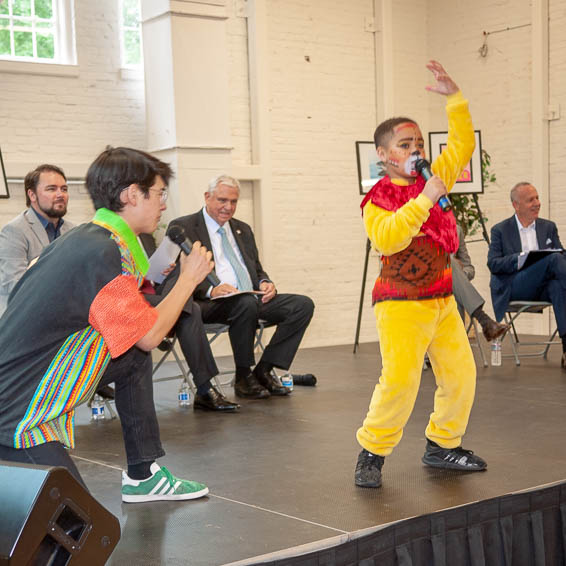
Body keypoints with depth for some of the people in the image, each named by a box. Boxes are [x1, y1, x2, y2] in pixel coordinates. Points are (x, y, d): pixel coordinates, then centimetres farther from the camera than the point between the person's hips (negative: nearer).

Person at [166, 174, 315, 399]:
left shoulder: (242, 229, 25)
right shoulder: (183, 227, 3)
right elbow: (177, 275, -7)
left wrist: (264, 283, 1)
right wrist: (210, 290, -23)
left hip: (252, 298, 7)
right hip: (211, 304, -7)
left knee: (303, 304, -14)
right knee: (246, 303, -38)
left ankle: (264, 370, -12)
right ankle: (243, 378, -20)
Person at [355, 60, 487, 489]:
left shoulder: (433, 181, 10)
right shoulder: (376, 201, -9)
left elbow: (462, 144, 13)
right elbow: (388, 238, -28)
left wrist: (454, 98, 5)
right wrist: (423, 201, -28)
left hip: (442, 299, 7)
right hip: (401, 304, -7)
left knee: (461, 374, 6)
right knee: (399, 380, -15)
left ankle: (443, 445, 24)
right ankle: (372, 454, 2)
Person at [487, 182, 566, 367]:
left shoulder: (548, 227, 20)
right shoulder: (500, 230, 11)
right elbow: (493, 264, 0)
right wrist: (520, 259, -16)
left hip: (541, 288, 3)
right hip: (513, 288, -3)